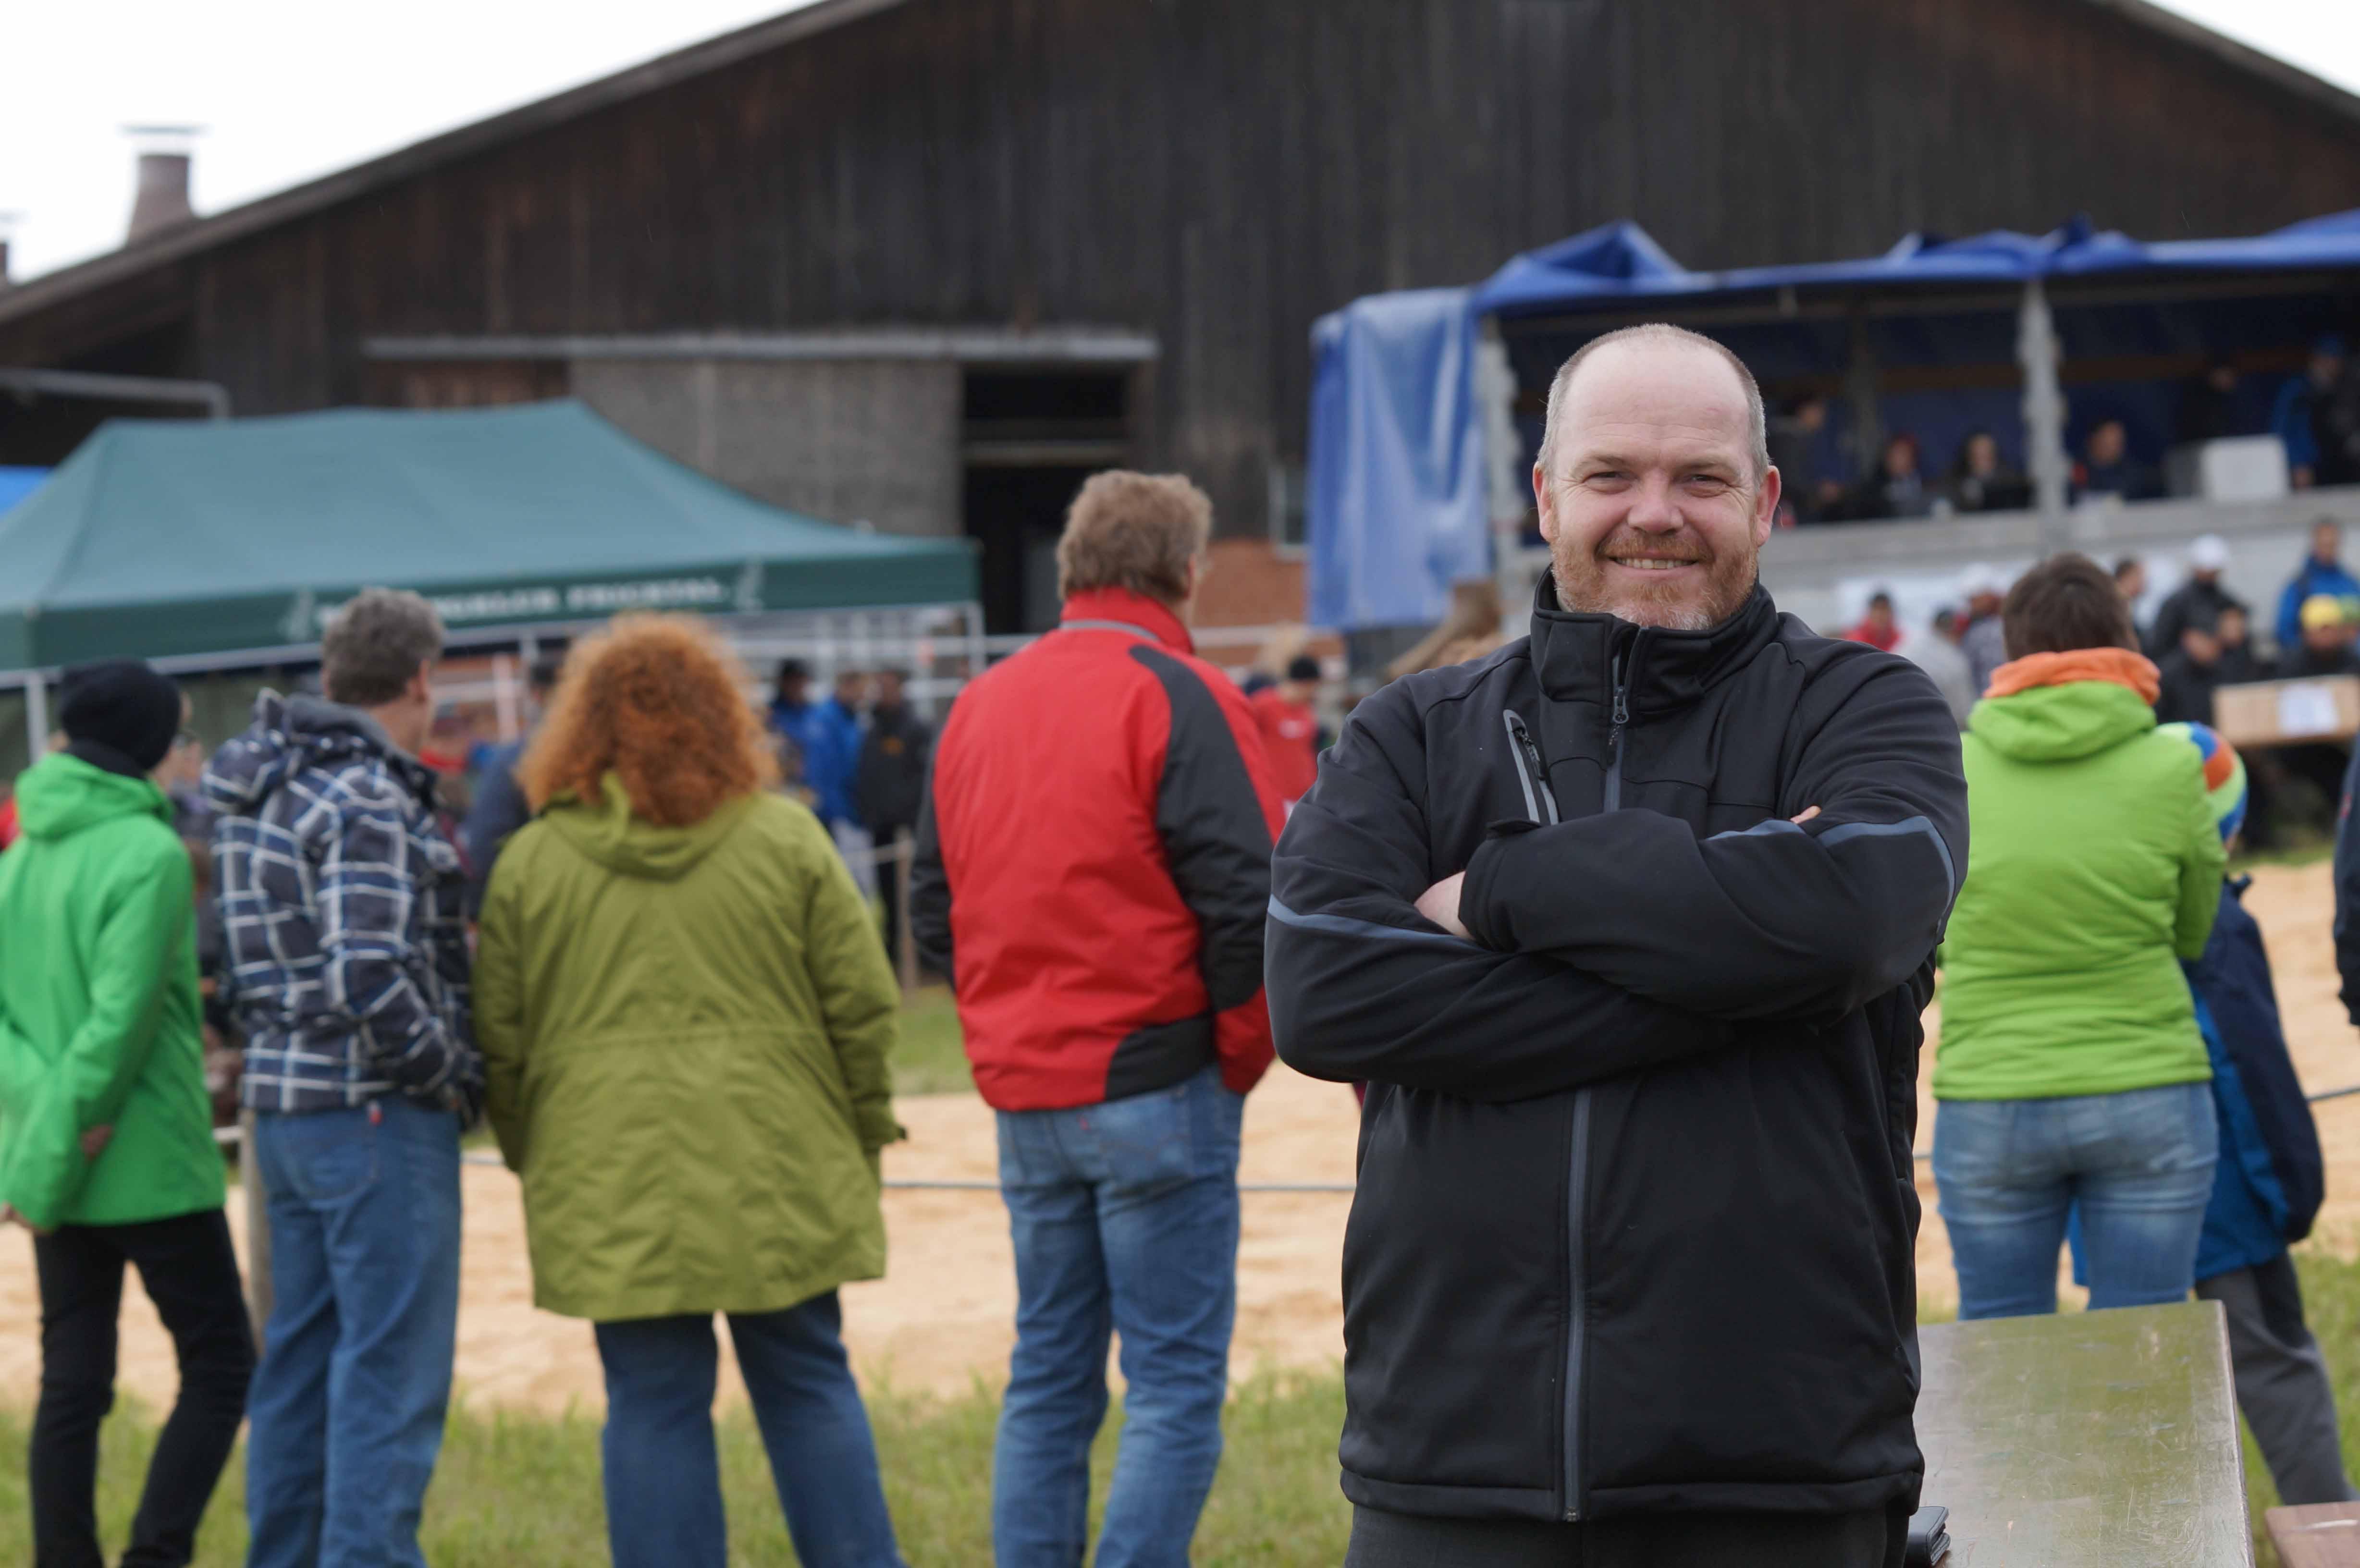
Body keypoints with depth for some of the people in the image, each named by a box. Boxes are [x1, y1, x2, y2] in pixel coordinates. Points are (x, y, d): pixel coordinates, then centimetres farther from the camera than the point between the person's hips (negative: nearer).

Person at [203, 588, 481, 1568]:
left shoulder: (264, 794, 12)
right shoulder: (366, 801, -17)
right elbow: (368, 982, -25)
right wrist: (457, 1080, -11)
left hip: (286, 1107, 9)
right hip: (376, 1113, -9)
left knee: (300, 1363, 15)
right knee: (392, 1376, -6)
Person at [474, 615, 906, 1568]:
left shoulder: (532, 860, 0)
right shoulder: (785, 838, 1)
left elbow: (500, 1043, 3)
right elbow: (863, 1006, 1)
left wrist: (530, 1157, 17)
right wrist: (863, 1132, 14)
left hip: (613, 1190, 0)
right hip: (776, 1170, 1)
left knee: (654, 1407, 4)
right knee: (809, 1390, 11)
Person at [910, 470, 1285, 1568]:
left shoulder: (980, 706, 12)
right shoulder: (1175, 697, -9)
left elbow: (935, 908, 15)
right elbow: (1246, 900, -16)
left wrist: (1008, 1036, 13)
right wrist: (1240, 1055, -4)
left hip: (1022, 1099, 7)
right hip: (1155, 1093, -7)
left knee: (1048, 1382, 13)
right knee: (1175, 1388, -3)